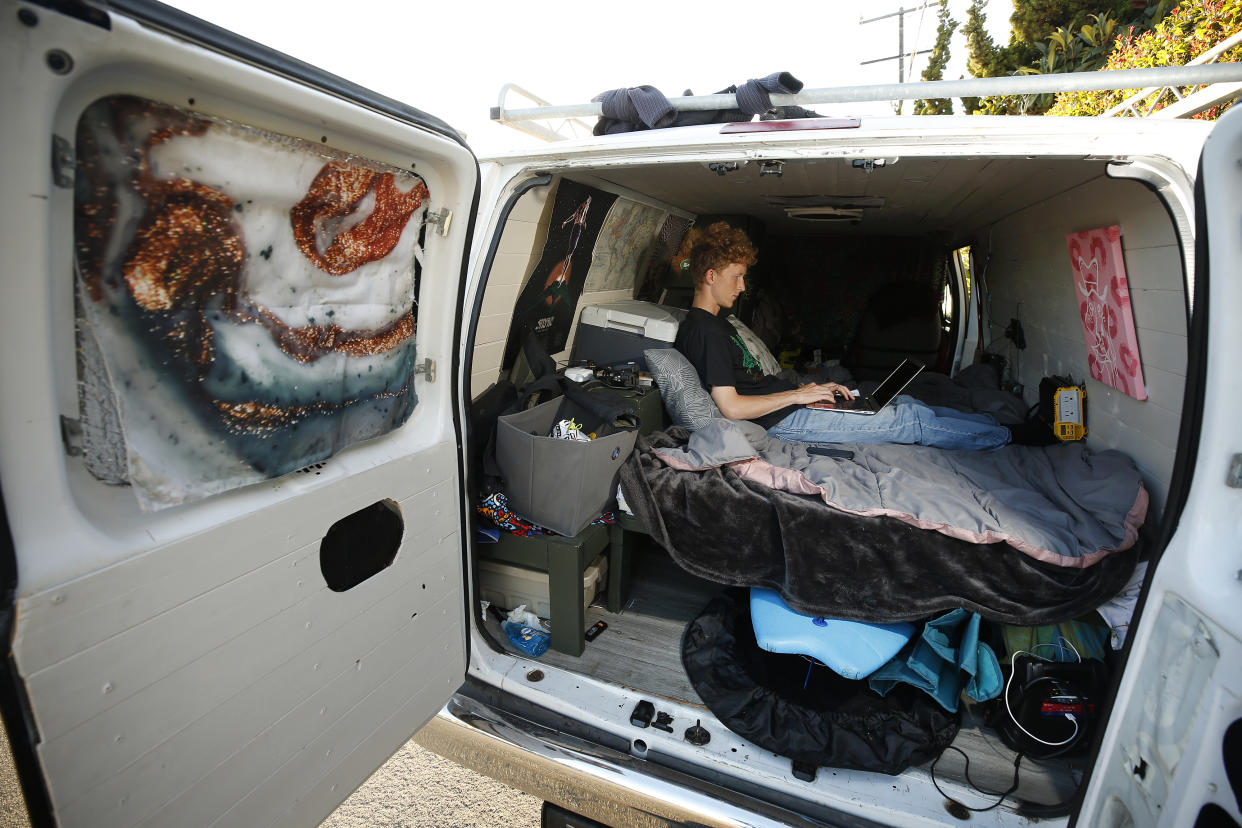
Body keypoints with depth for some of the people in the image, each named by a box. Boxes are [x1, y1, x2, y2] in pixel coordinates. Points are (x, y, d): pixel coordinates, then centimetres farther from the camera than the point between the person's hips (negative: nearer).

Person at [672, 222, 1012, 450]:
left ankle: (985, 421, 29)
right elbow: (731, 407, -24)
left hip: (790, 403, 10)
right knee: (910, 418, 0)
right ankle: (998, 436, 20)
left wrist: (814, 387, 7)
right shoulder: (703, 330, -19)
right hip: (783, 421, -10)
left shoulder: (717, 322, 14)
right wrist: (799, 394, -14)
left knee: (901, 401, 14)